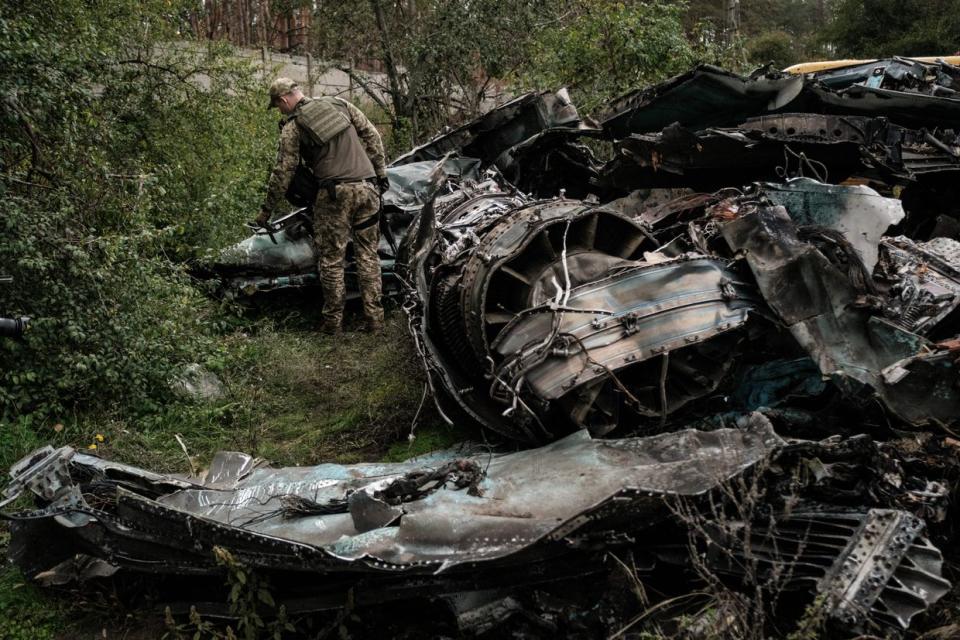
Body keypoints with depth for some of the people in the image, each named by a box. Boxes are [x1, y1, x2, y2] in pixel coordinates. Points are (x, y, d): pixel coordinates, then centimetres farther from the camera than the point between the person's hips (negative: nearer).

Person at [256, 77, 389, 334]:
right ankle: (375, 318, 8)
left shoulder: (293, 126, 2)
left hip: (335, 193, -4)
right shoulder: (340, 105, 14)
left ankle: (333, 320, 7)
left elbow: (283, 172, 3)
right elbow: (372, 136, 14)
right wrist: (381, 173, 19)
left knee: (331, 259, 5)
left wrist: (267, 209, 11)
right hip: (367, 187, 4)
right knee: (368, 254, 9)